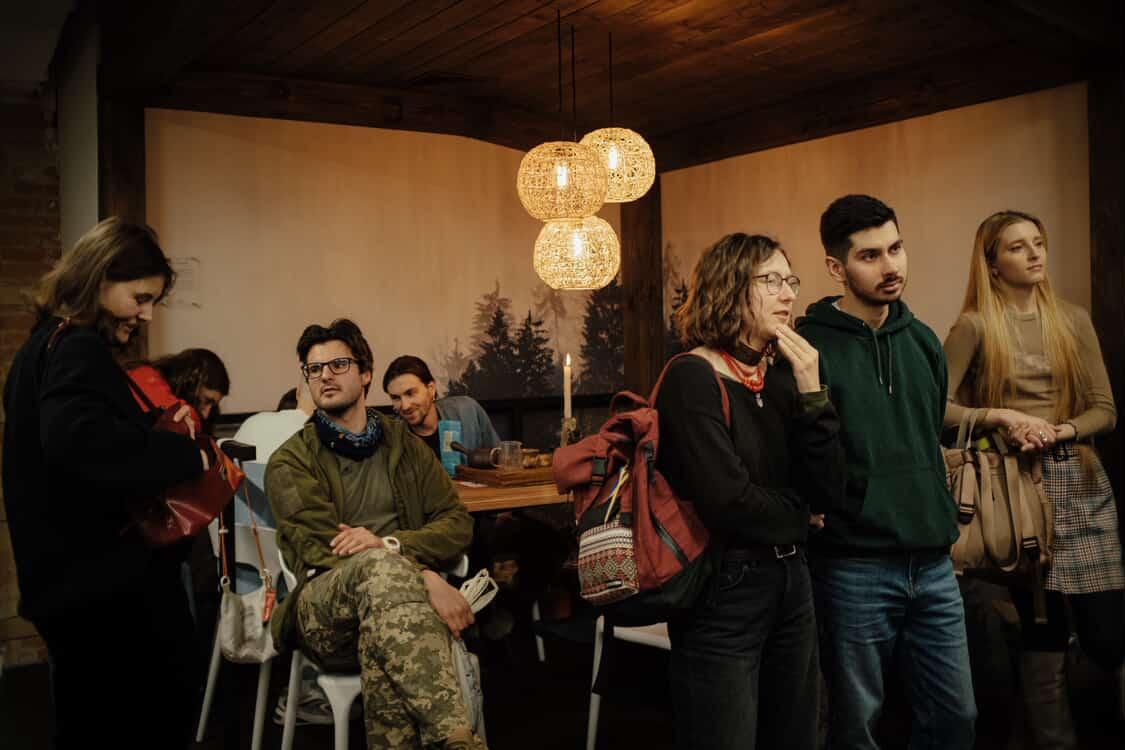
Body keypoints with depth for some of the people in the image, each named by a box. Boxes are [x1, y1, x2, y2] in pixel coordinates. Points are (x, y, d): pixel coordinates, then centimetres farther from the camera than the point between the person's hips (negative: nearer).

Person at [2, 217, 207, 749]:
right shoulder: (77, 350, -16)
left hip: (72, 575, 10)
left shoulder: (46, 345, 15)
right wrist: (182, 455, -28)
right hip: (107, 579, -10)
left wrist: (156, 435, 9)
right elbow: (79, 441, -36)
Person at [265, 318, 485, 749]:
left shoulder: (404, 446, 20)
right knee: (378, 566, -39)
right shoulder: (290, 463, 9)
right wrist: (428, 581, -21)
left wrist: (389, 544, -12)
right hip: (326, 611, -2)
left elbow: (458, 525, 11)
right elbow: (320, 549, -7)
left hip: (392, 592, 2)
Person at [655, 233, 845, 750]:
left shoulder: (783, 373, 5)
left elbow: (828, 489, 0)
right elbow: (727, 503, -23)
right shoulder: (693, 379, -15)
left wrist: (811, 393, -11)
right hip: (723, 592, -7)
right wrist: (796, 518, -4)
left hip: (791, 581, 7)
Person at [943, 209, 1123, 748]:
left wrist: (1060, 432, -12)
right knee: (1043, 637, 1)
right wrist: (1003, 416, -18)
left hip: (1081, 484, 4)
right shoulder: (974, 326, -3)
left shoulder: (1073, 320, 9)